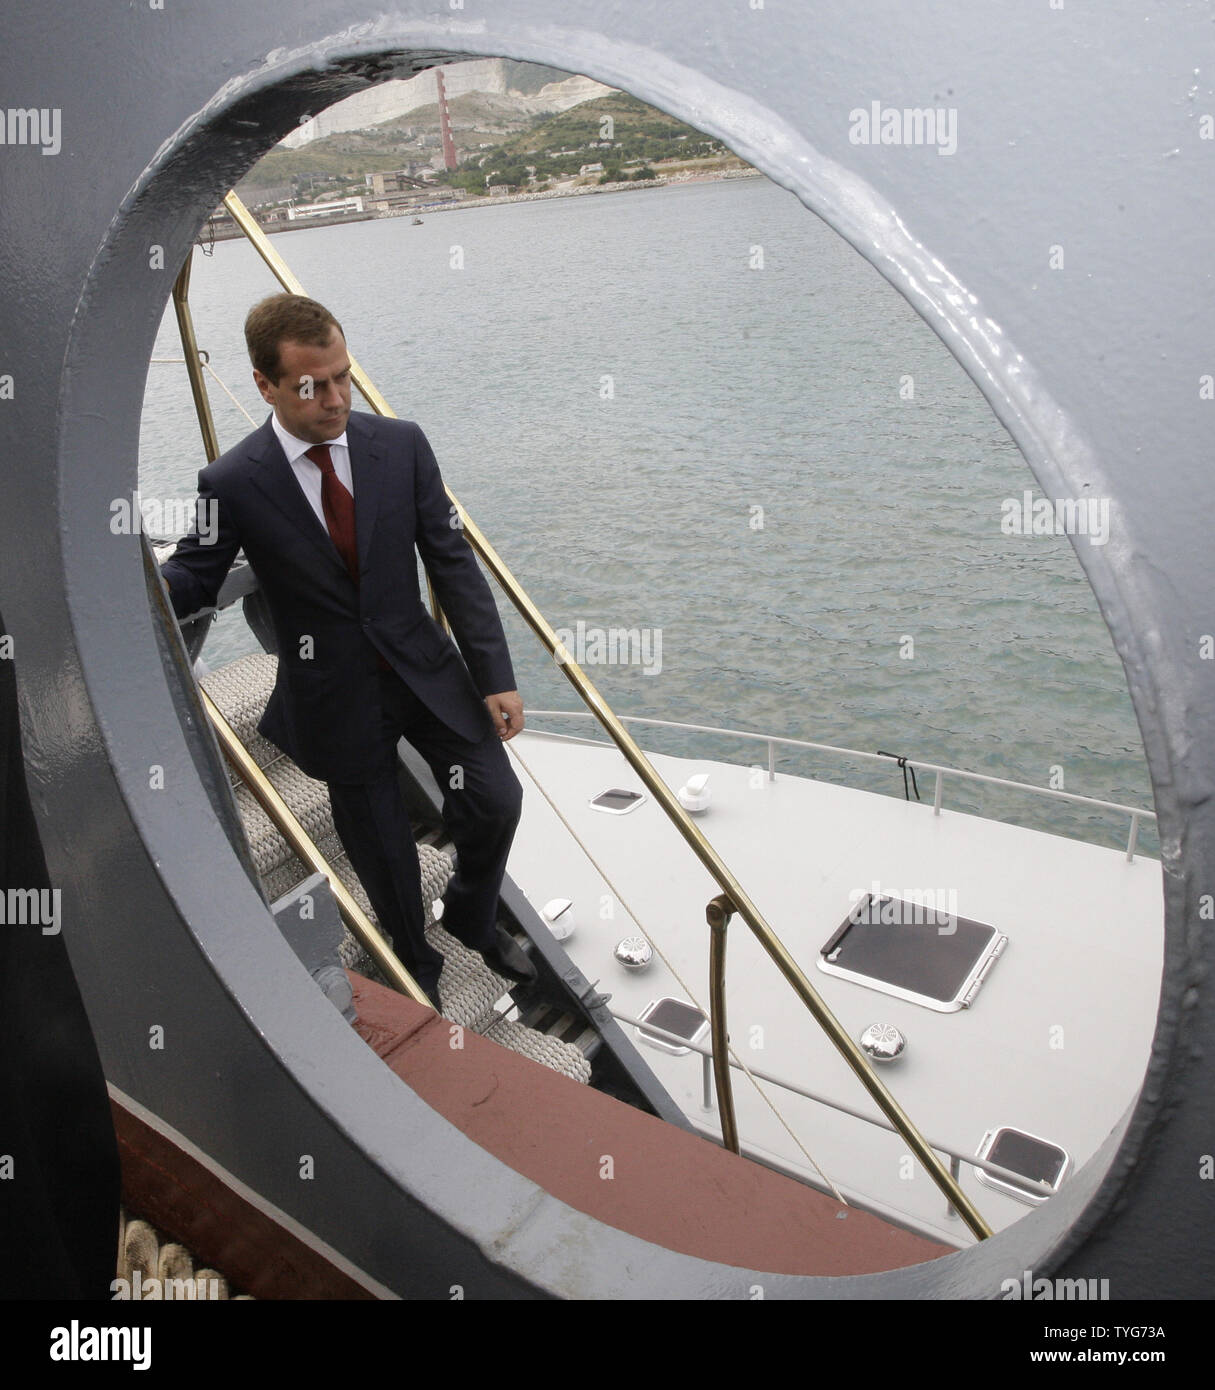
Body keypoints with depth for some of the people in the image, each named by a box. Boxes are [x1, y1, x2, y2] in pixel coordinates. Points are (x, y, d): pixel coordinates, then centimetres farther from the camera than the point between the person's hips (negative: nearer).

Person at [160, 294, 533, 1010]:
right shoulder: (233, 483, -13)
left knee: (495, 801, 5)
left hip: (426, 668, 2)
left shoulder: (401, 445, -6)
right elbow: (194, 579, -3)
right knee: (383, 849, 11)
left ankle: (473, 917, 38)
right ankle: (417, 963, 40)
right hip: (336, 698, -2)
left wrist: (496, 675, -7)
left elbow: (453, 562, -5)